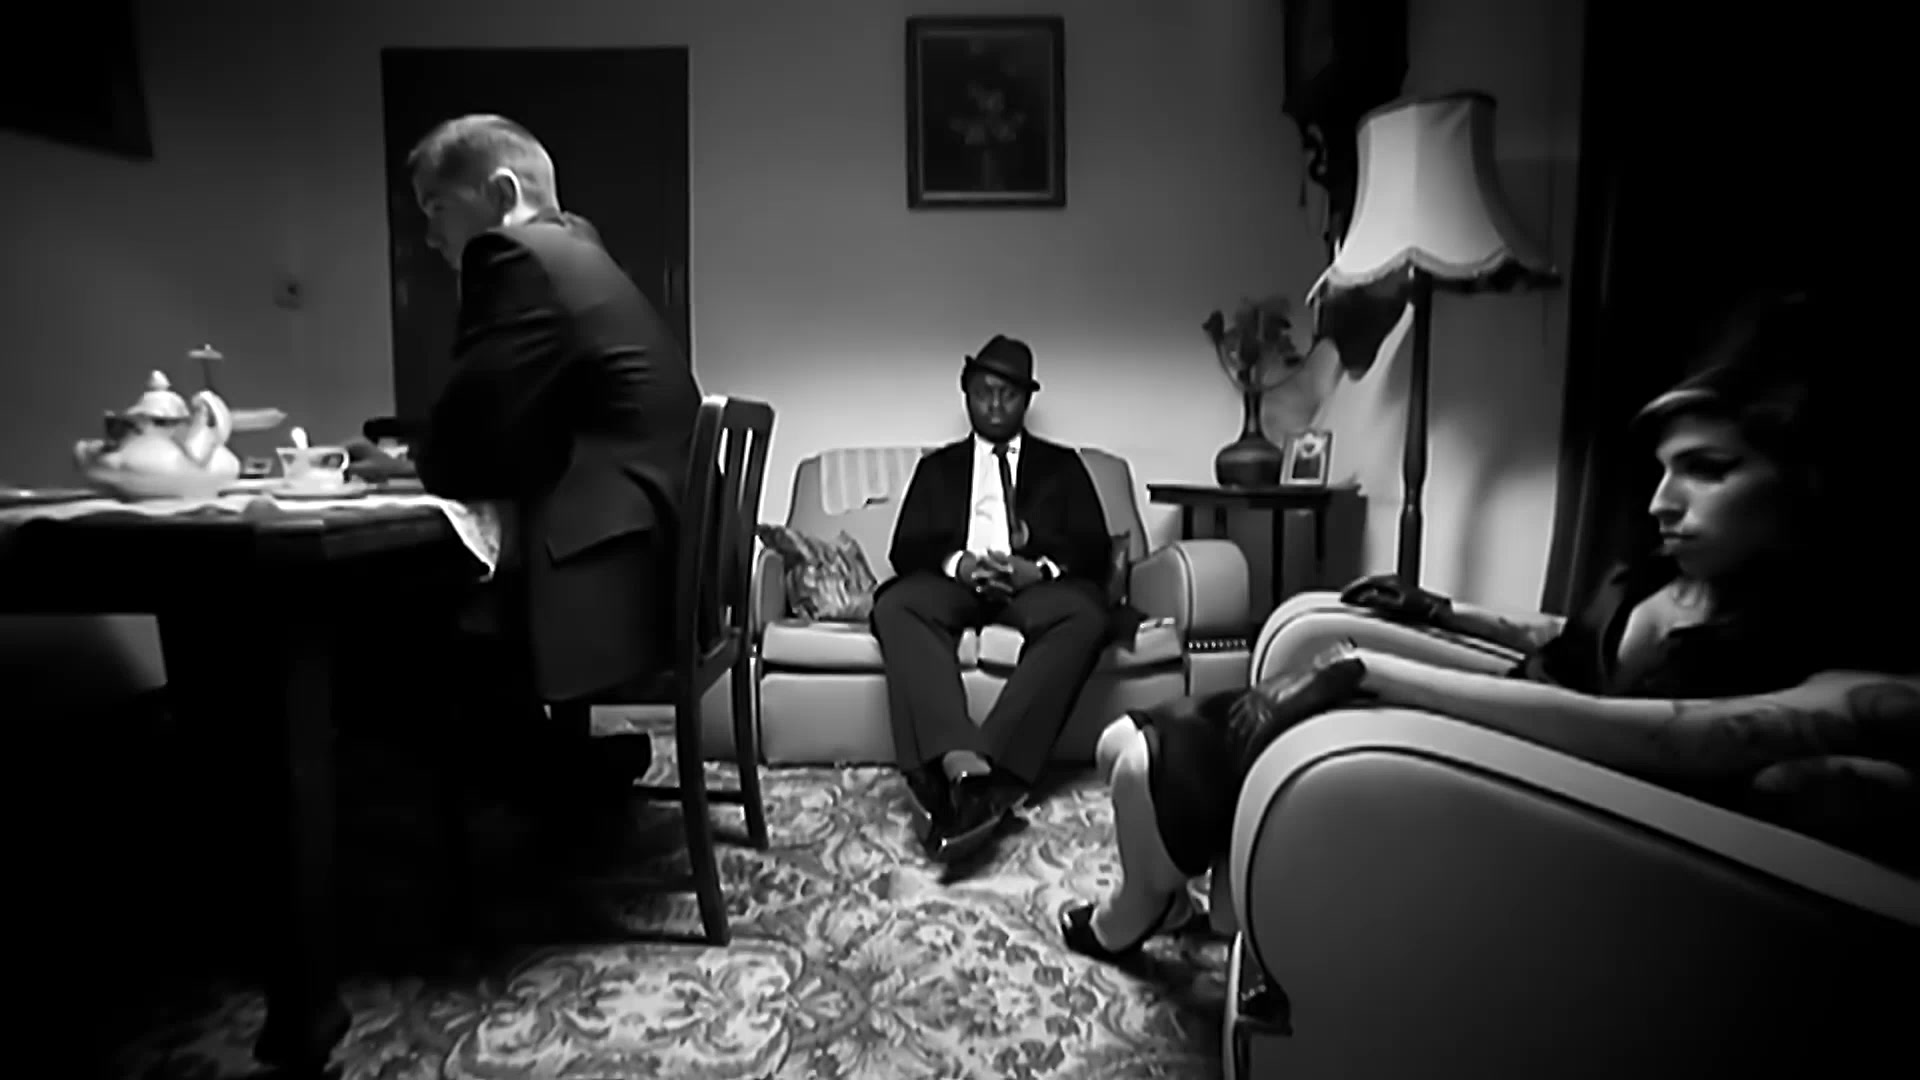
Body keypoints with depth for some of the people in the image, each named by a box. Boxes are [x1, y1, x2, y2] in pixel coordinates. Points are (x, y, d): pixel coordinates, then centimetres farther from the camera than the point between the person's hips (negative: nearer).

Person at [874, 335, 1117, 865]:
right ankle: (959, 763, -47)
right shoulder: (938, 466, 24)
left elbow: (1094, 546, 8)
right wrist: (956, 562, -13)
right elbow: (906, 548, 10)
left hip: (1037, 582, 0)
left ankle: (990, 771, -42)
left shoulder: (1061, 463, 22)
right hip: (955, 579, 1)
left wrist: (1041, 568, -14)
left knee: (1085, 613, -35)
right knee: (896, 606, -33)